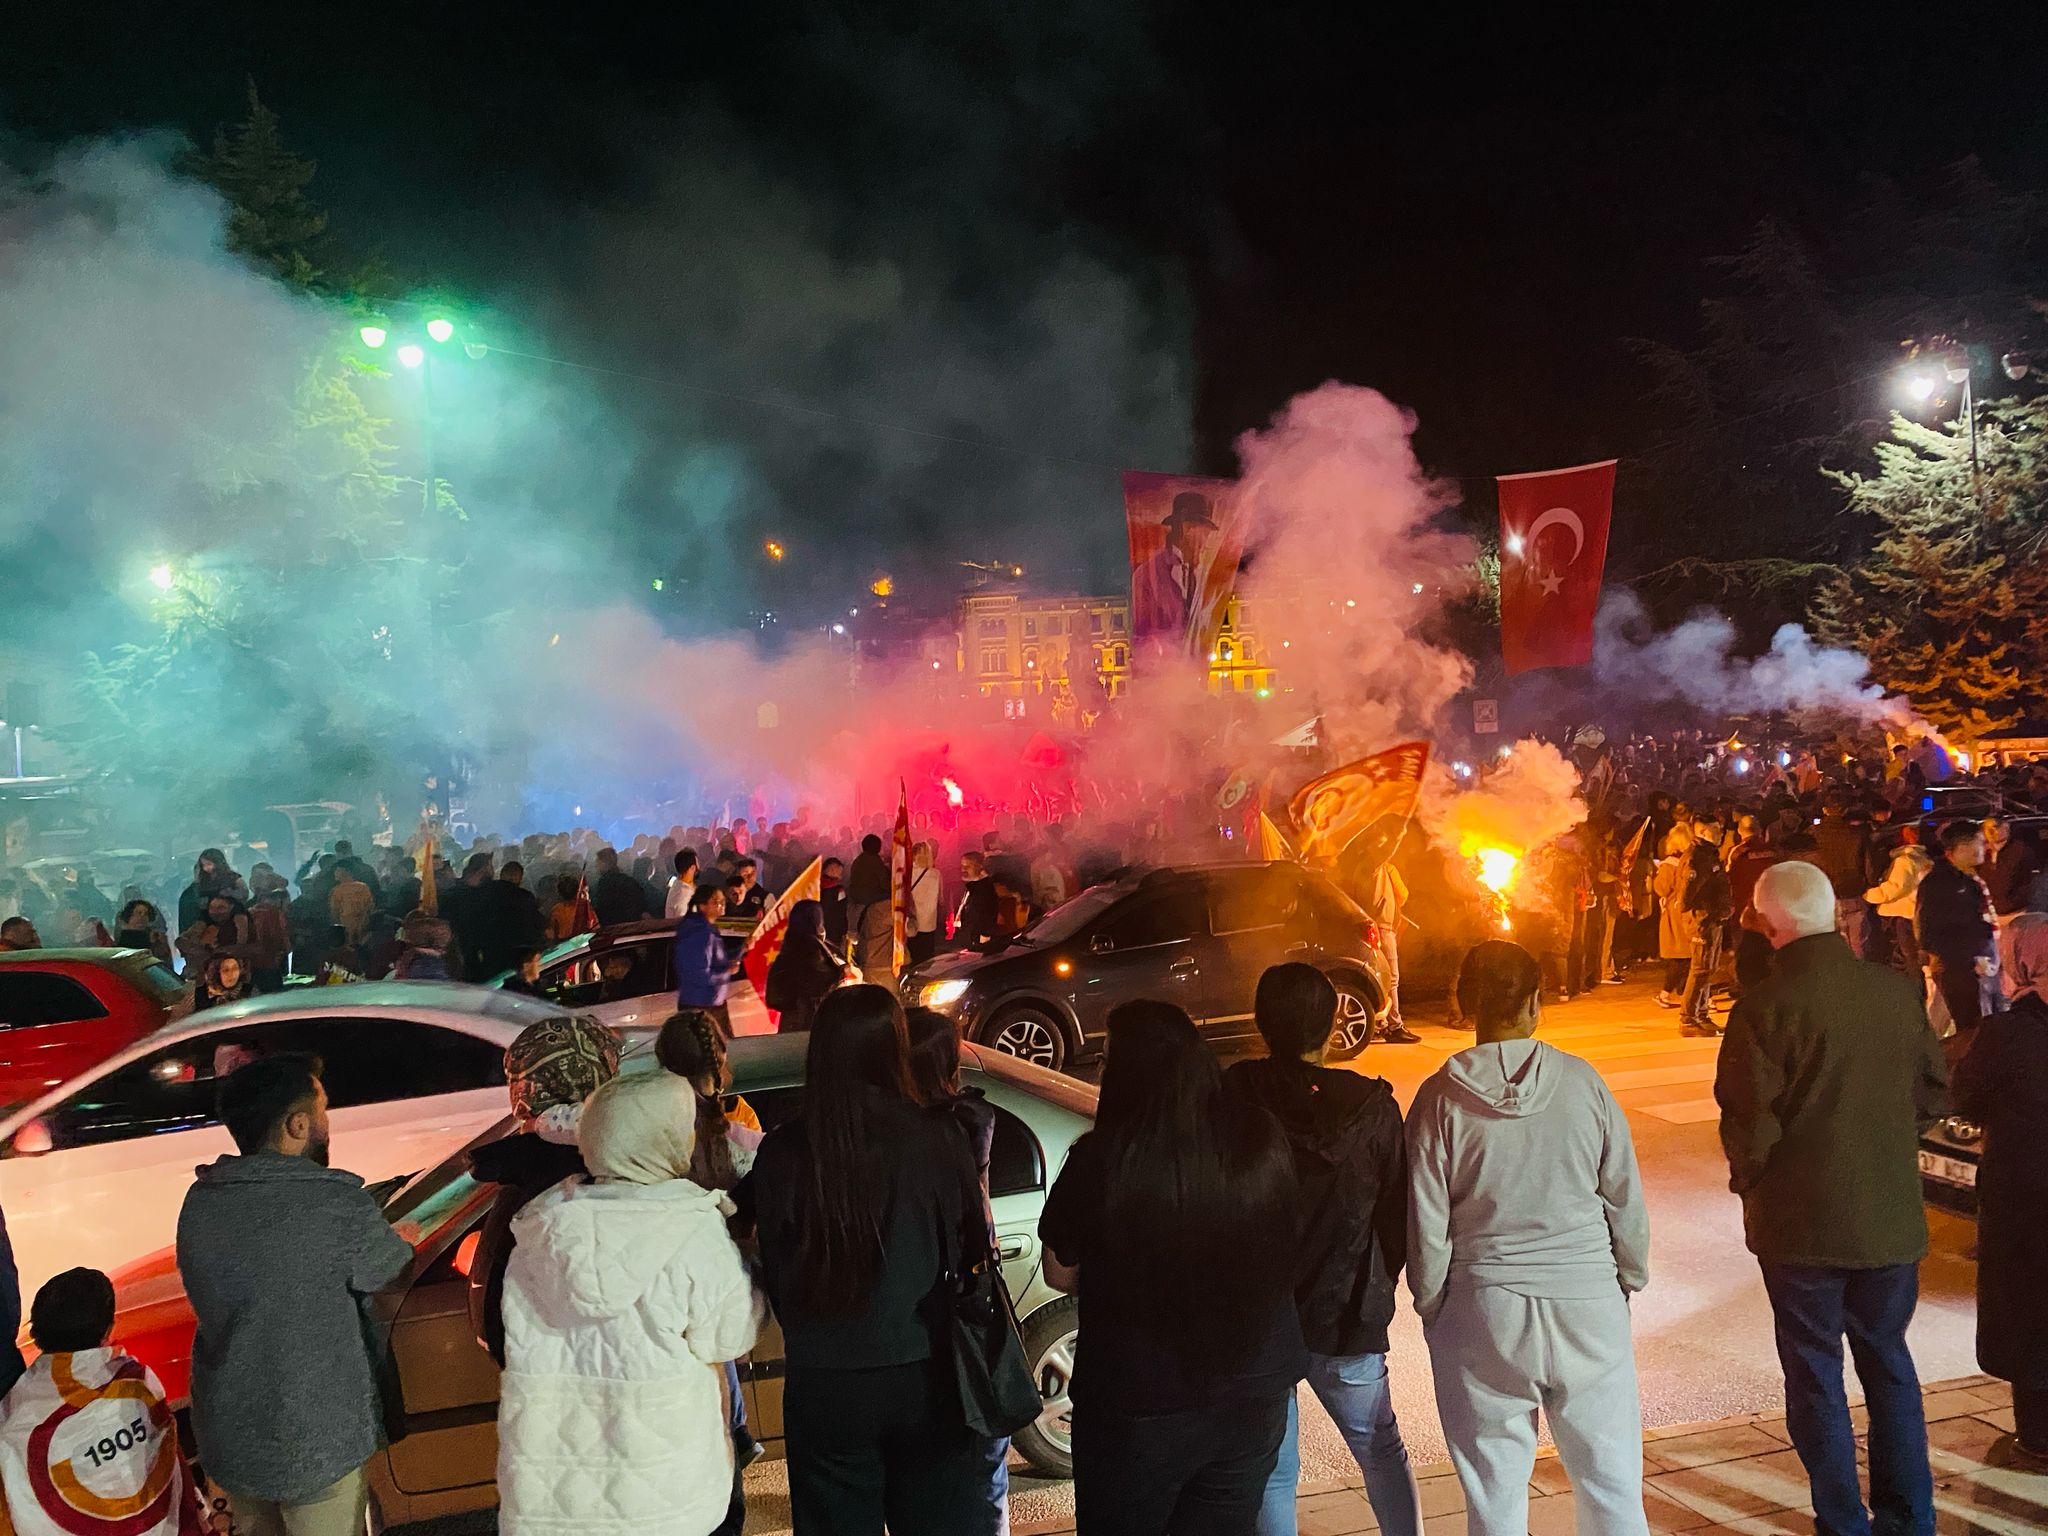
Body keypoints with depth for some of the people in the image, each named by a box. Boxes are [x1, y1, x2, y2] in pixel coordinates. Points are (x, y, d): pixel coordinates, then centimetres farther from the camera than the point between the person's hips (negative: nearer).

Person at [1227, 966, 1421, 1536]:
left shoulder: (1230, 1099, -14)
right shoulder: (1371, 1107, -12)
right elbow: (1398, 1216, -3)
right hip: (1344, 1317, 1)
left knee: (1271, 1469, 13)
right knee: (1380, 1447, 24)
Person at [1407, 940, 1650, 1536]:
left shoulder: (1440, 1098, -8)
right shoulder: (1581, 1082, -6)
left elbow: (1427, 1226, -5)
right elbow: (1626, 1200, 2)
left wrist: (1431, 1307, 10)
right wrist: (1630, 1279, 18)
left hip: (1483, 1308, -1)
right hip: (1587, 1302, 1)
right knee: (1610, 1477, 14)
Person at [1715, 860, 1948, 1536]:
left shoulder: (1764, 1008, -20)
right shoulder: (1899, 991, -5)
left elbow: (1749, 1124, -17)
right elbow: (1934, 1093, 5)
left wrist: (1748, 1181, 2)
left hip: (1801, 1220, -4)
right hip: (1892, 1214, 5)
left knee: (1815, 1370, 10)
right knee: (1887, 1359, 20)